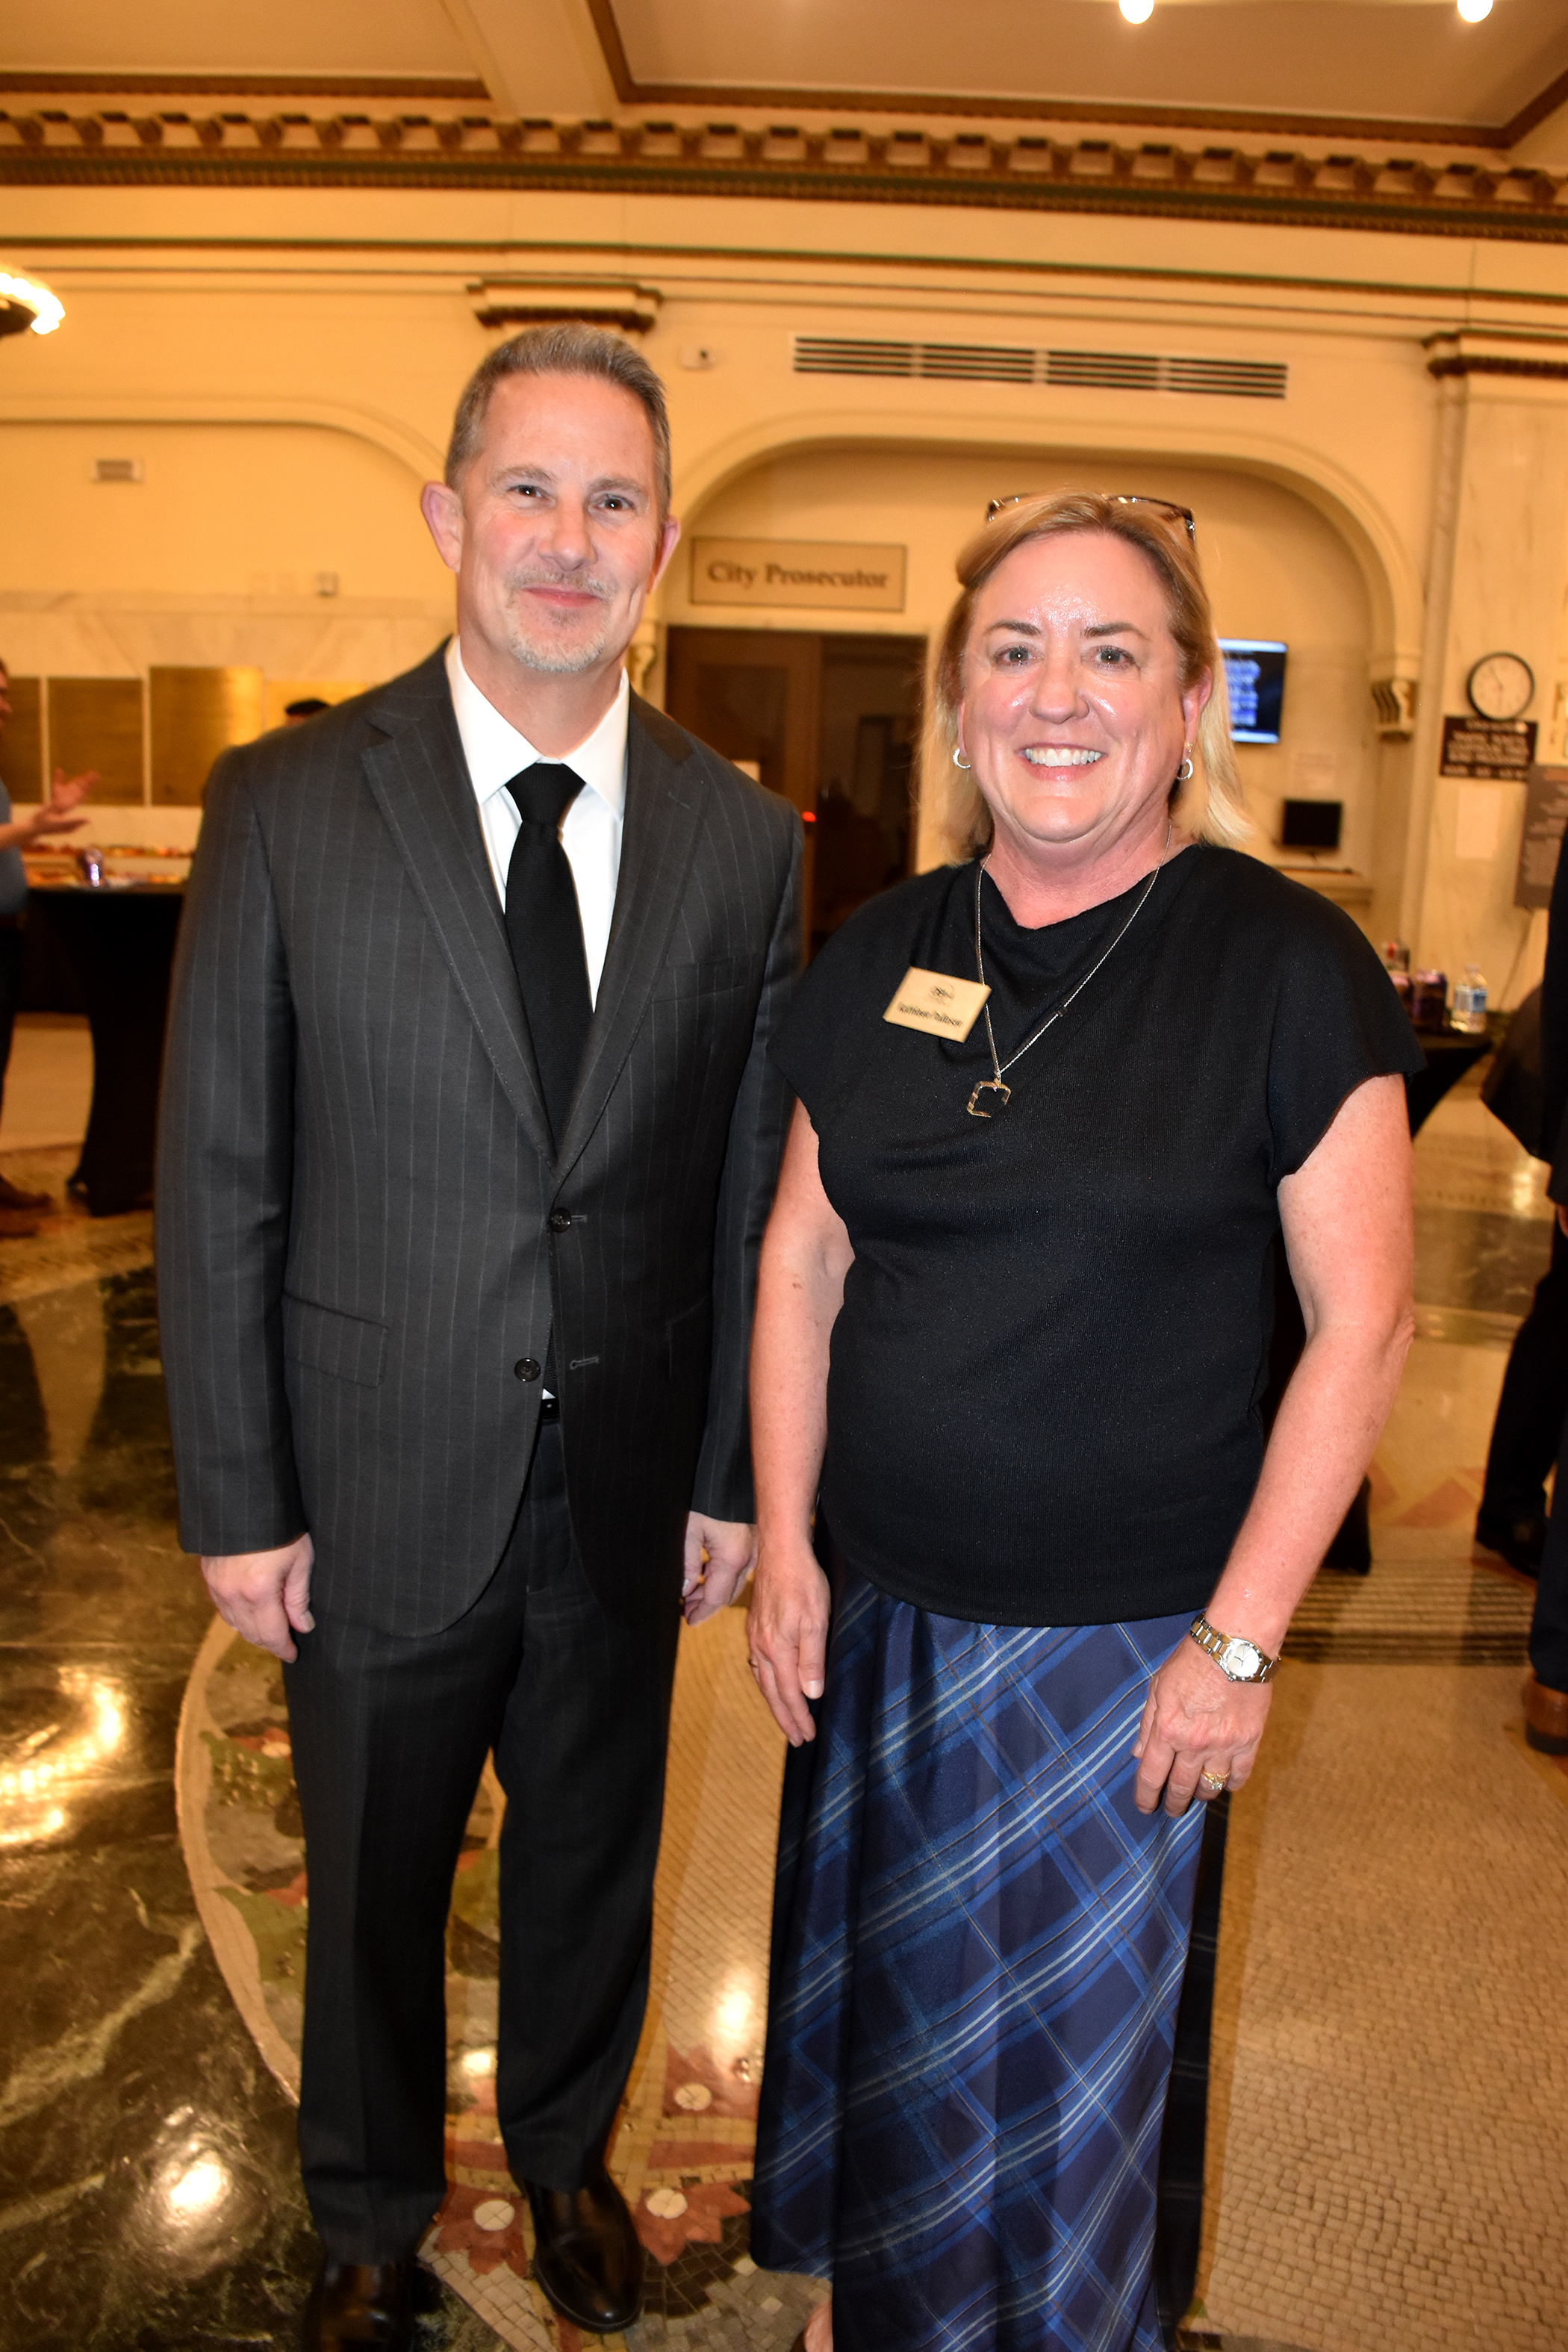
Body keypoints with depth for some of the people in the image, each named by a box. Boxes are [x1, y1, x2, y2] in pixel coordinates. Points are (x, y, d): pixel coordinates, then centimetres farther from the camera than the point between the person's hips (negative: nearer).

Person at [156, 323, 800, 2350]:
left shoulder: (741, 837, -2)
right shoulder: (284, 803, -9)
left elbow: (751, 1183, 1)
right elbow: (216, 1182, -7)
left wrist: (734, 1473, 2)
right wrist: (236, 1501, -7)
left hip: (624, 1495, 2)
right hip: (377, 1492, -1)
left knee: (592, 1863, 23)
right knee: (373, 1890, 20)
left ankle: (566, 2156, 54)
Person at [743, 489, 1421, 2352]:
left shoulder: (1288, 965, -12)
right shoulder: (879, 957, 0)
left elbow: (1360, 1322, -11)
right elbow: (801, 1262, 4)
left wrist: (1238, 1641, -12)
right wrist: (784, 1547, 1)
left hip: (1121, 1640, -3)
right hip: (872, 1613, 4)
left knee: (1055, 2038, 18)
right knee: (866, 1992, 24)